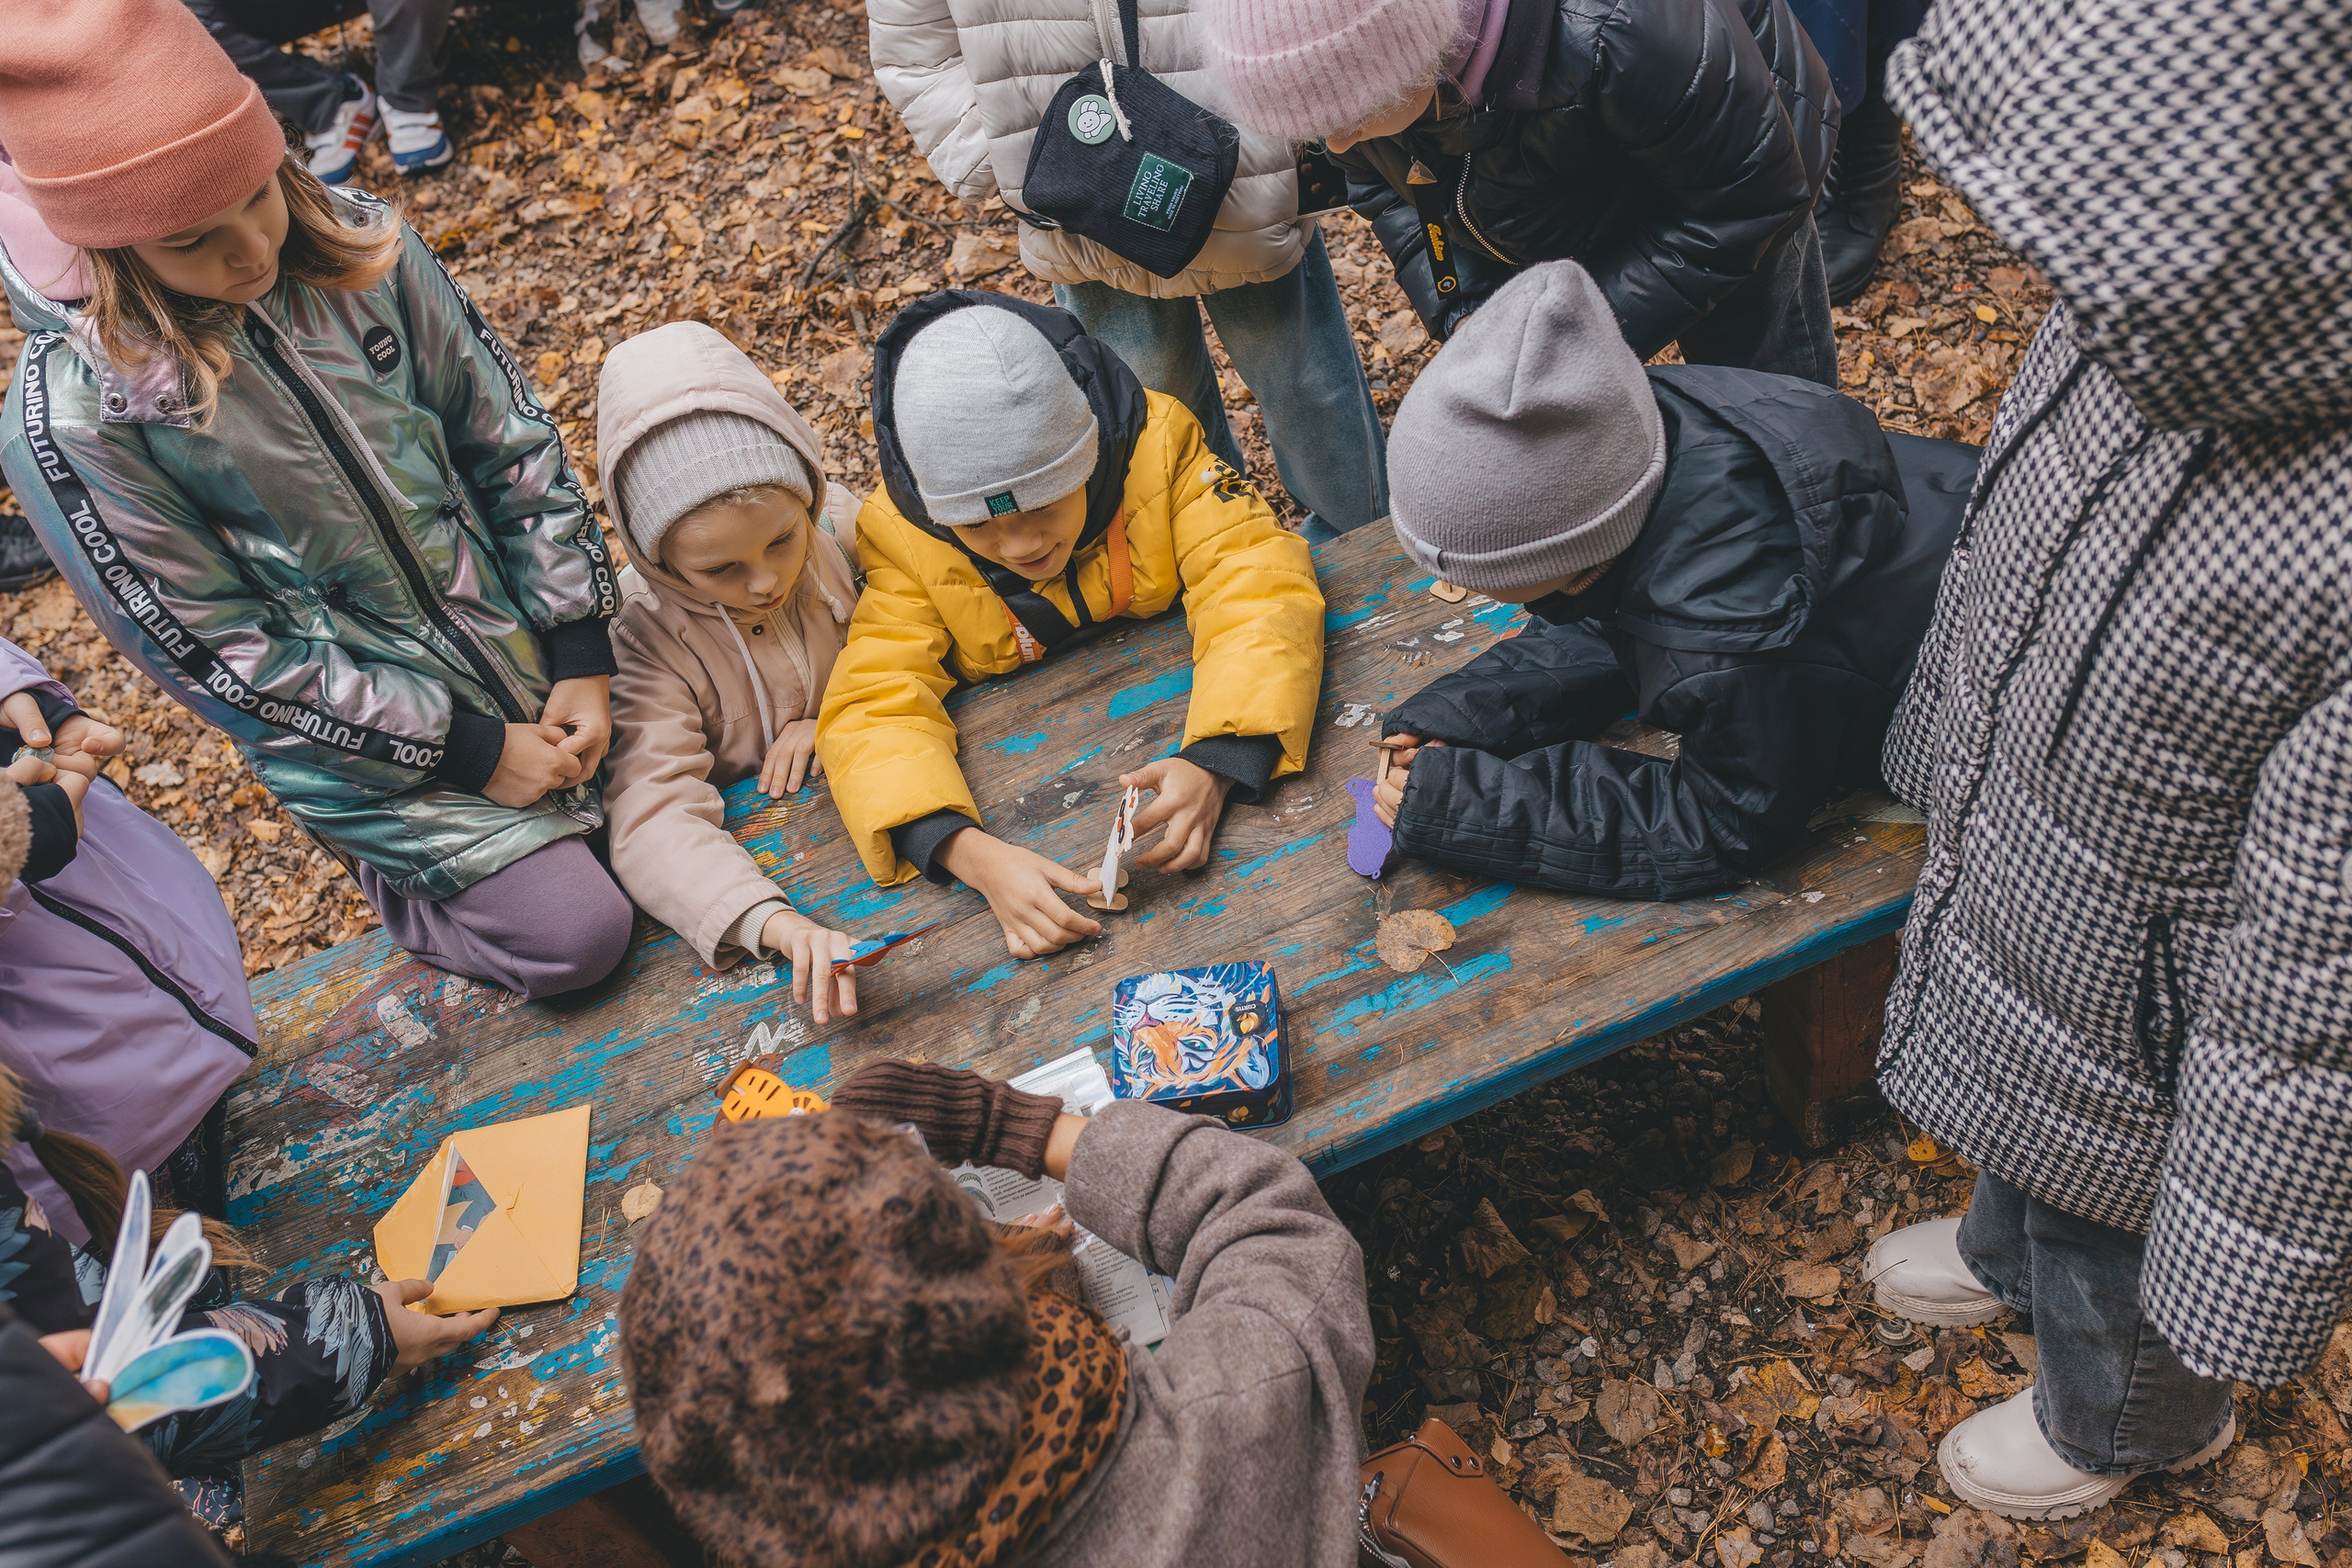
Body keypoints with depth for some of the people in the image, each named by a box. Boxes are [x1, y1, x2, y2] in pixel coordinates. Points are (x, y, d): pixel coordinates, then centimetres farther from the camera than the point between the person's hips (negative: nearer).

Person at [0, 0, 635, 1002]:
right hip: (369, 747, -4)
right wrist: (465, 751, -16)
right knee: (577, 936, -10)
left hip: (523, 655, 5)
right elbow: (221, 654, -16)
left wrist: (579, 659, -8)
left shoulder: (358, 246, -10)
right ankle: (391, 873, 17)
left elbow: (511, 439, -3)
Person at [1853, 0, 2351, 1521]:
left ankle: (2132, 1421, 60)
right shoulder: (2159, 319, -19)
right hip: (2004, 908, 6)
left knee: (2107, 1261, 26)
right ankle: (2010, 1252, 69)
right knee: (2020, 1136, 36)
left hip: (2140, 1036, -6)